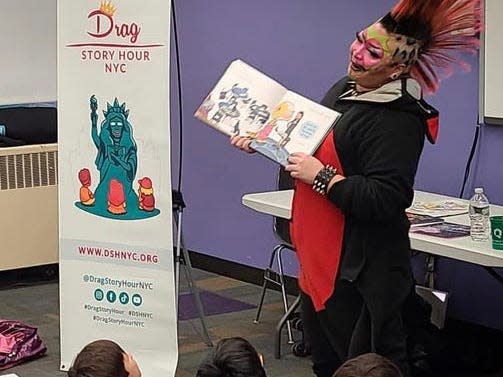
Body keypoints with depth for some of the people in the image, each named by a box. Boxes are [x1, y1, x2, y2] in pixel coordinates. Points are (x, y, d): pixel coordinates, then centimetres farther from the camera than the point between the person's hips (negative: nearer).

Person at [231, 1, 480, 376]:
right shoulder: (344, 90, 7)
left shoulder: (397, 121, -23)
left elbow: (386, 201, -30)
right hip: (320, 258, 10)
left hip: (359, 269, -10)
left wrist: (321, 177, -26)